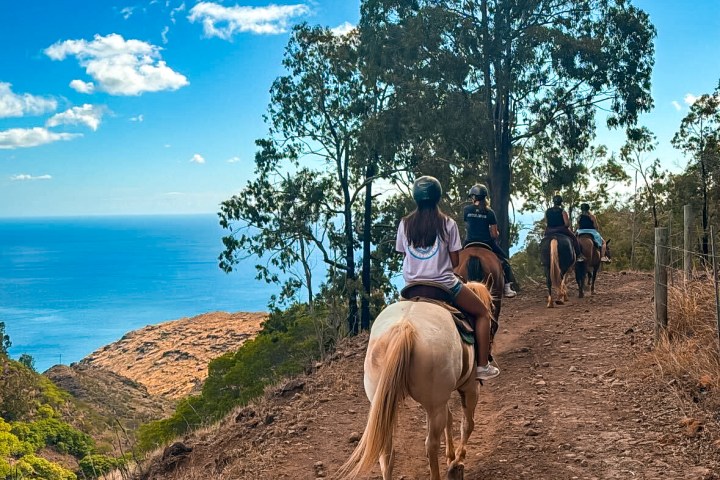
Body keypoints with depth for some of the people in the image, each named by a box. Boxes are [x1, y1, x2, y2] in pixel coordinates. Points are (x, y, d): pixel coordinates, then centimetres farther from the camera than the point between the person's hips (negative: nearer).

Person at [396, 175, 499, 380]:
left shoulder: (405, 224, -1)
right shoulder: (447, 223, -8)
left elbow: (404, 254, 4)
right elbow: (455, 261, -6)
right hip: (444, 285, -3)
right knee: (482, 313, 17)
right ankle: (482, 366, 12)